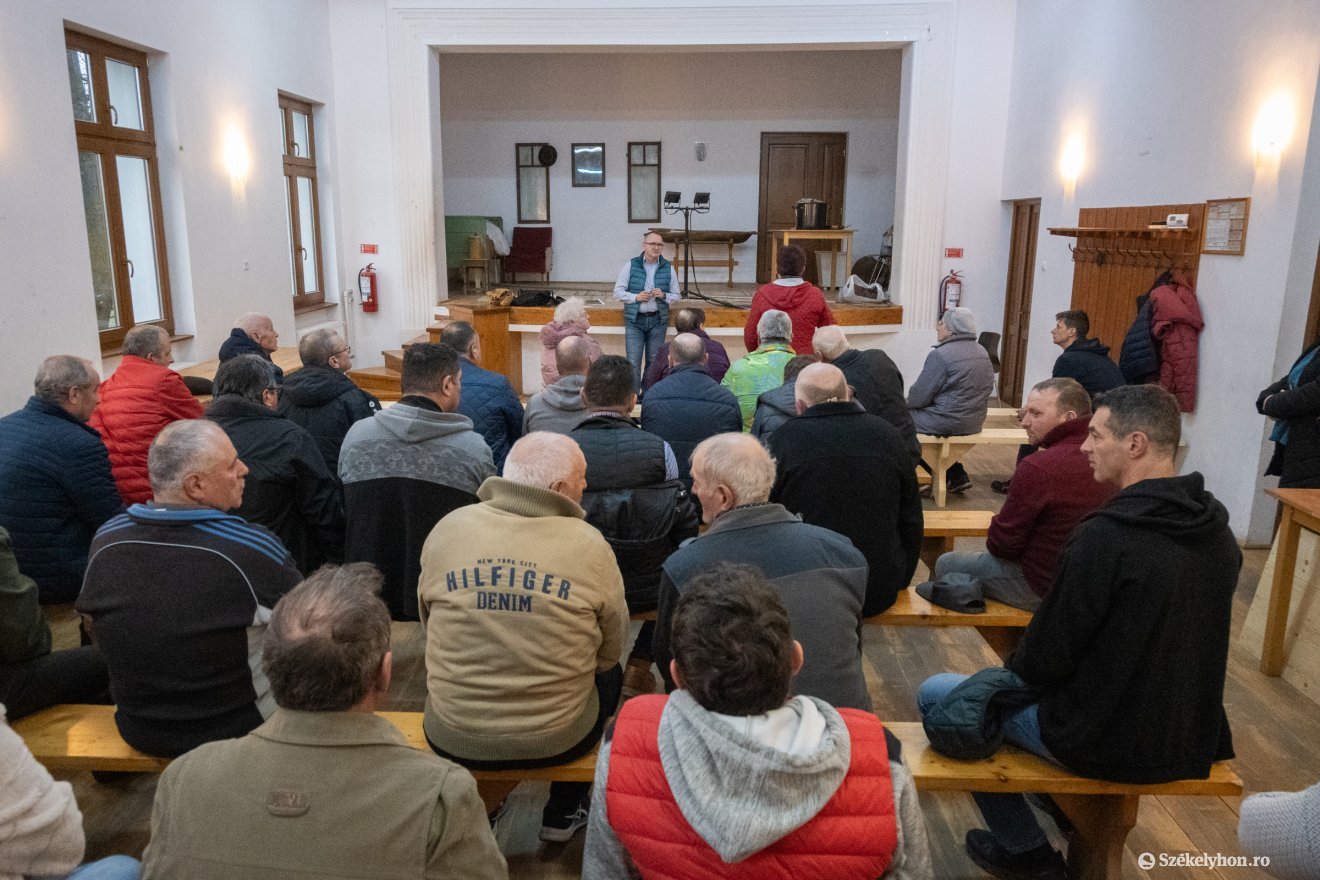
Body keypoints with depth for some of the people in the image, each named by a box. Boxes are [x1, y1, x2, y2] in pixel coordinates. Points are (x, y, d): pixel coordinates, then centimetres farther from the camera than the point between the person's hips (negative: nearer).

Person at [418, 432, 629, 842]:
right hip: (557, 740, -2)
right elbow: (610, 651, -3)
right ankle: (563, 813, 36)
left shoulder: (446, 529, -8)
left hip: (452, 738, 2)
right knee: (610, 674, 28)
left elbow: (429, 625, 5)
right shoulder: (590, 545, -14)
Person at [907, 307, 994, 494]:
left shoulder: (941, 355, -18)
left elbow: (919, 397, -16)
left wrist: (908, 403, 6)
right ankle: (955, 474, 23)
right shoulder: (982, 352, 8)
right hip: (975, 422, 8)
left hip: (948, 422, -8)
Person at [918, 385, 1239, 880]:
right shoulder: (1217, 529, -1)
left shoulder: (1104, 535, -26)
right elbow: (1150, 644, 10)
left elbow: (1046, 655, -19)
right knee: (1022, 675, 30)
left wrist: (1010, 672, 4)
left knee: (935, 694, 7)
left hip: (1109, 744, -8)